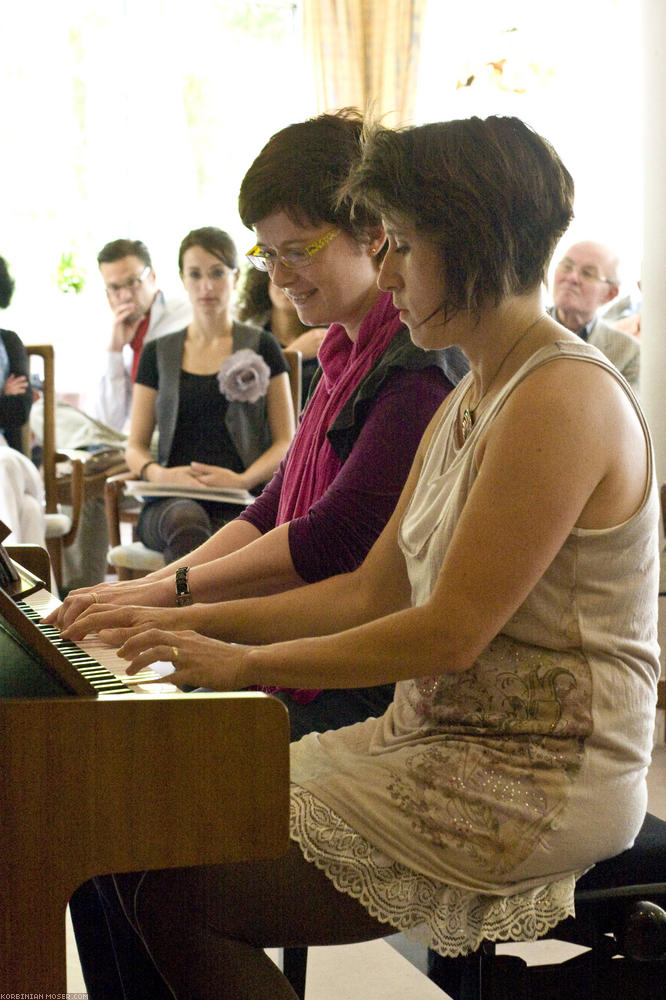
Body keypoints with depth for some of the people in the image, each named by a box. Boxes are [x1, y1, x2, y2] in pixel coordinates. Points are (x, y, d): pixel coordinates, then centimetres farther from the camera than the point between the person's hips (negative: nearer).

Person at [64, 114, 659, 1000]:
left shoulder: (566, 398, -18)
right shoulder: (465, 404, 14)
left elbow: (451, 634, -21)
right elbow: (370, 594, 13)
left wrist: (247, 662, -15)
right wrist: (190, 622, 6)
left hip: (530, 784, -9)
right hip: (440, 743, 9)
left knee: (181, 902, -16)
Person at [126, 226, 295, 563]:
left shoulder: (260, 347, 14)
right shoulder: (158, 354, 20)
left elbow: (286, 442, 9)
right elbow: (135, 446, 18)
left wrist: (242, 480, -11)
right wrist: (157, 473, -7)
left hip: (239, 506, -1)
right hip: (170, 502, 1)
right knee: (185, 519, -38)